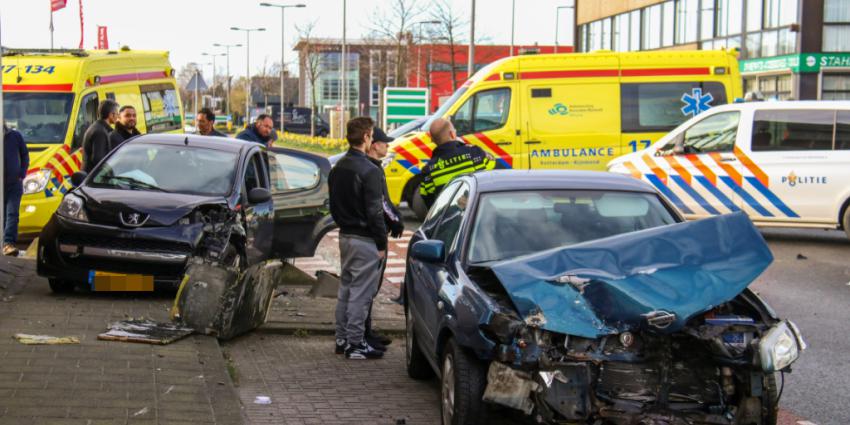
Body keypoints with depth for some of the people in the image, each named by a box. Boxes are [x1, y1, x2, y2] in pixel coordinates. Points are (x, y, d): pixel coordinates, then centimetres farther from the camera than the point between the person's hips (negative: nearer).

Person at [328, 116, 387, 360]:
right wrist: (381, 243, -12)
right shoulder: (369, 171, -18)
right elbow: (374, 211, -18)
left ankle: (342, 339, 22)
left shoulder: (337, 169, 10)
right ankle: (355, 344, 0)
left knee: (345, 288, 16)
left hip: (345, 236, 9)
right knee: (361, 292, -3)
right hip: (364, 240, -9)